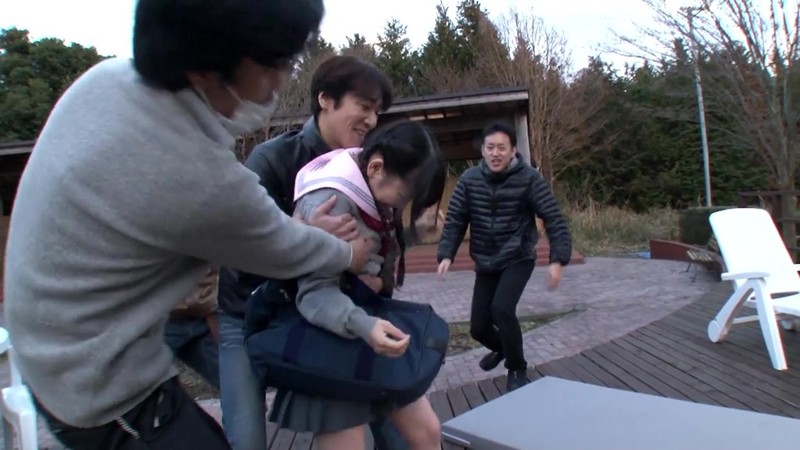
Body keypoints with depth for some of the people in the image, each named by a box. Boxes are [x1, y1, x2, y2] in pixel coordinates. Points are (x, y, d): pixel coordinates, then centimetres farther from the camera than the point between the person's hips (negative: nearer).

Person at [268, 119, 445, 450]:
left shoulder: (378, 197, 4)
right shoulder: (329, 200, -22)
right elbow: (315, 292, -28)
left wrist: (380, 279, -3)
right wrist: (363, 325, -43)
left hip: (374, 338, 8)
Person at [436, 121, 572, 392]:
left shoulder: (528, 178, -14)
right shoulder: (469, 179, -6)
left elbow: (553, 218, -14)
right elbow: (455, 219, -2)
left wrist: (558, 259, -23)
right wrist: (446, 255, -15)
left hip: (518, 259, -4)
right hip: (485, 263, 4)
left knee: (502, 308, -27)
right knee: (478, 326, 5)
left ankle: (517, 370, 0)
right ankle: (501, 347, 43)